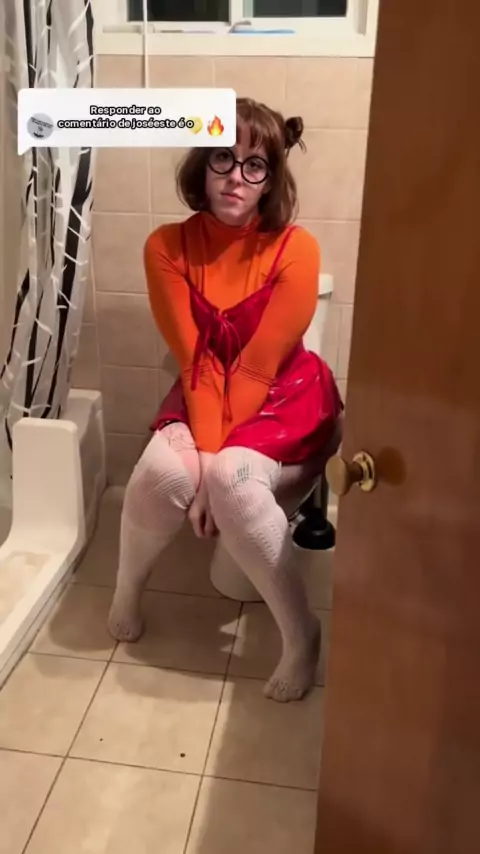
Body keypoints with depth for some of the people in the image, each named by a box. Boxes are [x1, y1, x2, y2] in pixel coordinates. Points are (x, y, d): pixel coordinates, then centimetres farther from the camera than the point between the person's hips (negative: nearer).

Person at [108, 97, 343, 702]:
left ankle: (300, 633, -12)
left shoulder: (295, 250, -17)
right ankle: (126, 590, 6)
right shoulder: (167, 247, -8)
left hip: (285, 397, -2)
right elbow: (195, 360, -14)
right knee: (159, 472, -26)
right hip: (205, 393, 3)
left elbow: (258, 367, -20)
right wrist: (201, 451, -24)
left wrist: (216, 461, -22)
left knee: (233, 479, -32)